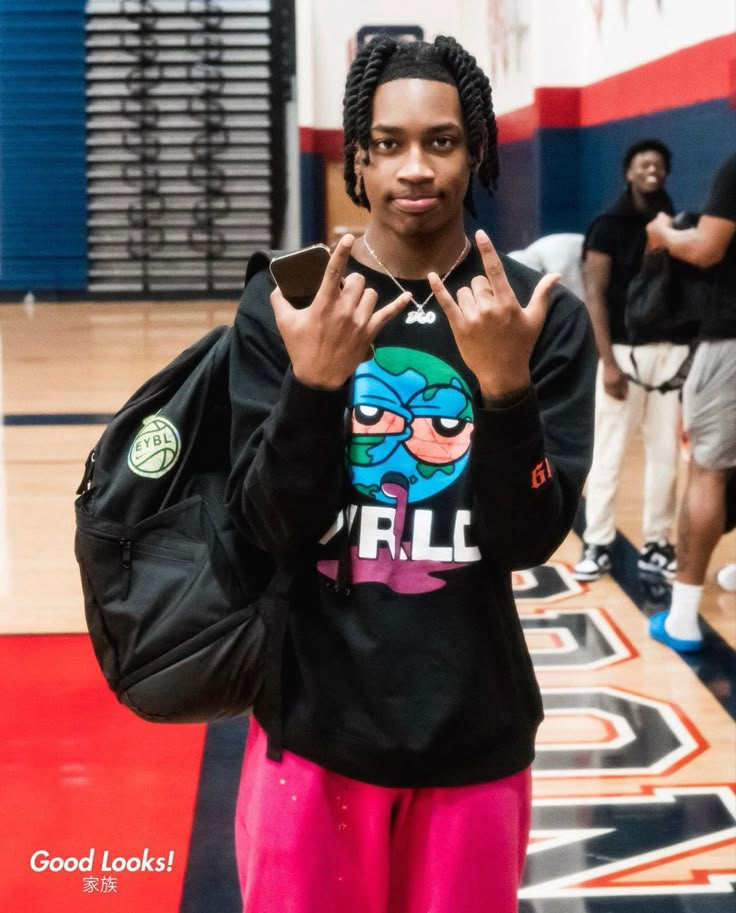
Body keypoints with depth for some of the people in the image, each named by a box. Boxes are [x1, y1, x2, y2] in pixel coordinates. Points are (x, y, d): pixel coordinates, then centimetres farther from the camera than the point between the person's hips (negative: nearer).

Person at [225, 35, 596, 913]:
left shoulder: (545, 316, -6)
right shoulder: (283, 305, -6)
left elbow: (531, 540, -9)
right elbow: (270, 530, -9)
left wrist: (504, 386, -25)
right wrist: (314, 383, -25)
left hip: (474, 729, 0)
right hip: (318, 722, 0)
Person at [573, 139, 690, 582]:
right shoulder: (609, 226, -2)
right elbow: (595, 295, -7)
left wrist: (693, 349, 1)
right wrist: (608, 361, -14)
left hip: (672, 350, 4)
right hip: (626, 350, -4)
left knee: (666, 452, 7)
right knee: (609, 453, 0)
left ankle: (656, 545, 15)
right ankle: (598, 546, 6)